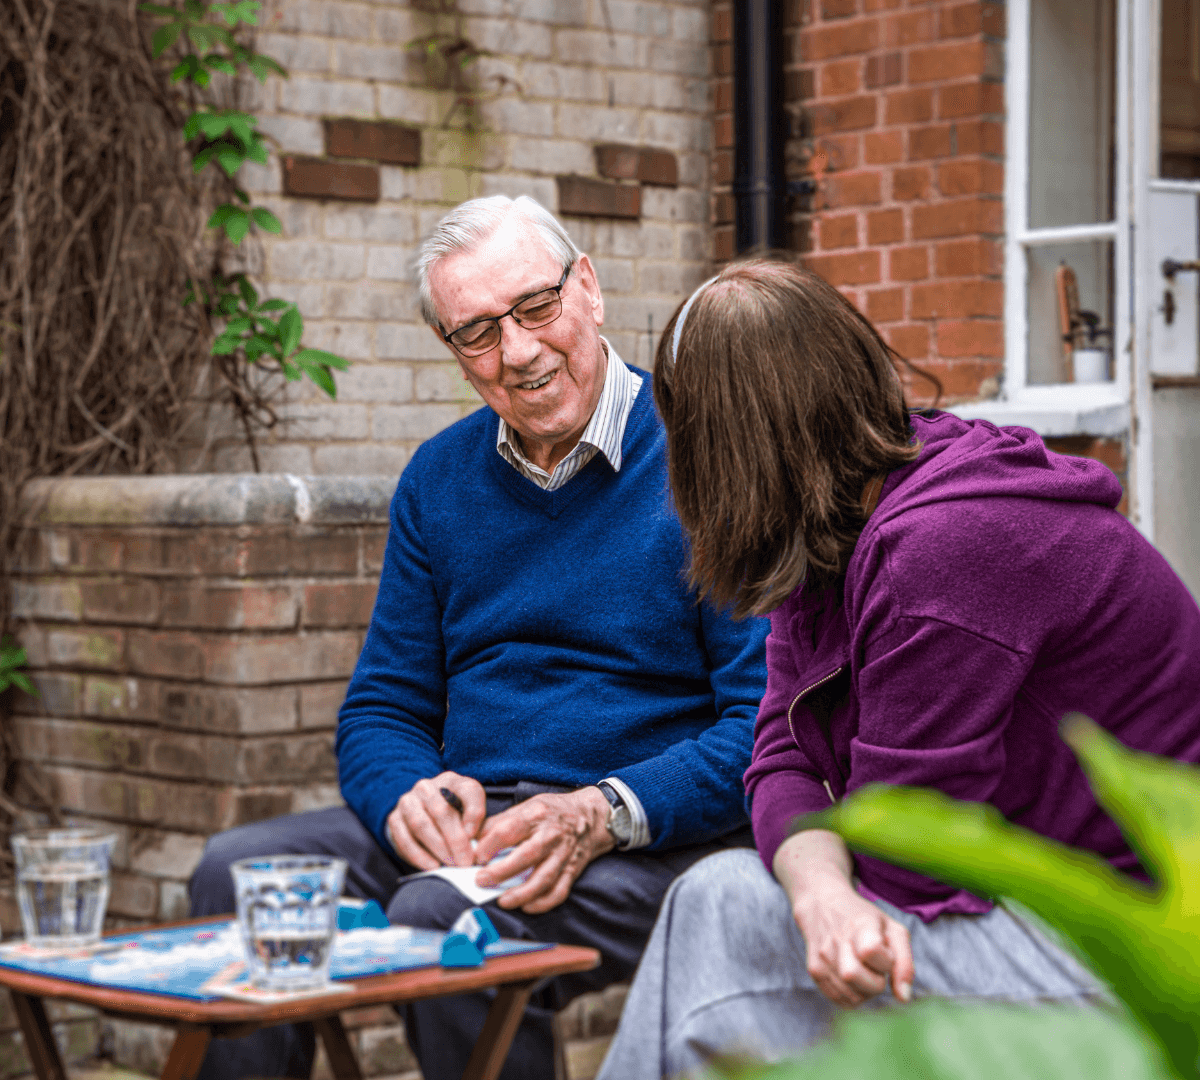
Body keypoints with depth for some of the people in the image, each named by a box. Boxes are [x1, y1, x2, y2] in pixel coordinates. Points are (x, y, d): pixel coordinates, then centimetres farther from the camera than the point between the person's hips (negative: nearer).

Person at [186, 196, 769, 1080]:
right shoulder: (440, 478, 12)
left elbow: (772, 719, -12)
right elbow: (382, 708, 15)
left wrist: (604, 814, -26)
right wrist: (409, 794, -10)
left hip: (654, 839, -5)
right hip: (467, 821, 6)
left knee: (442, 914, -33)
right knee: (237, 871, -18)